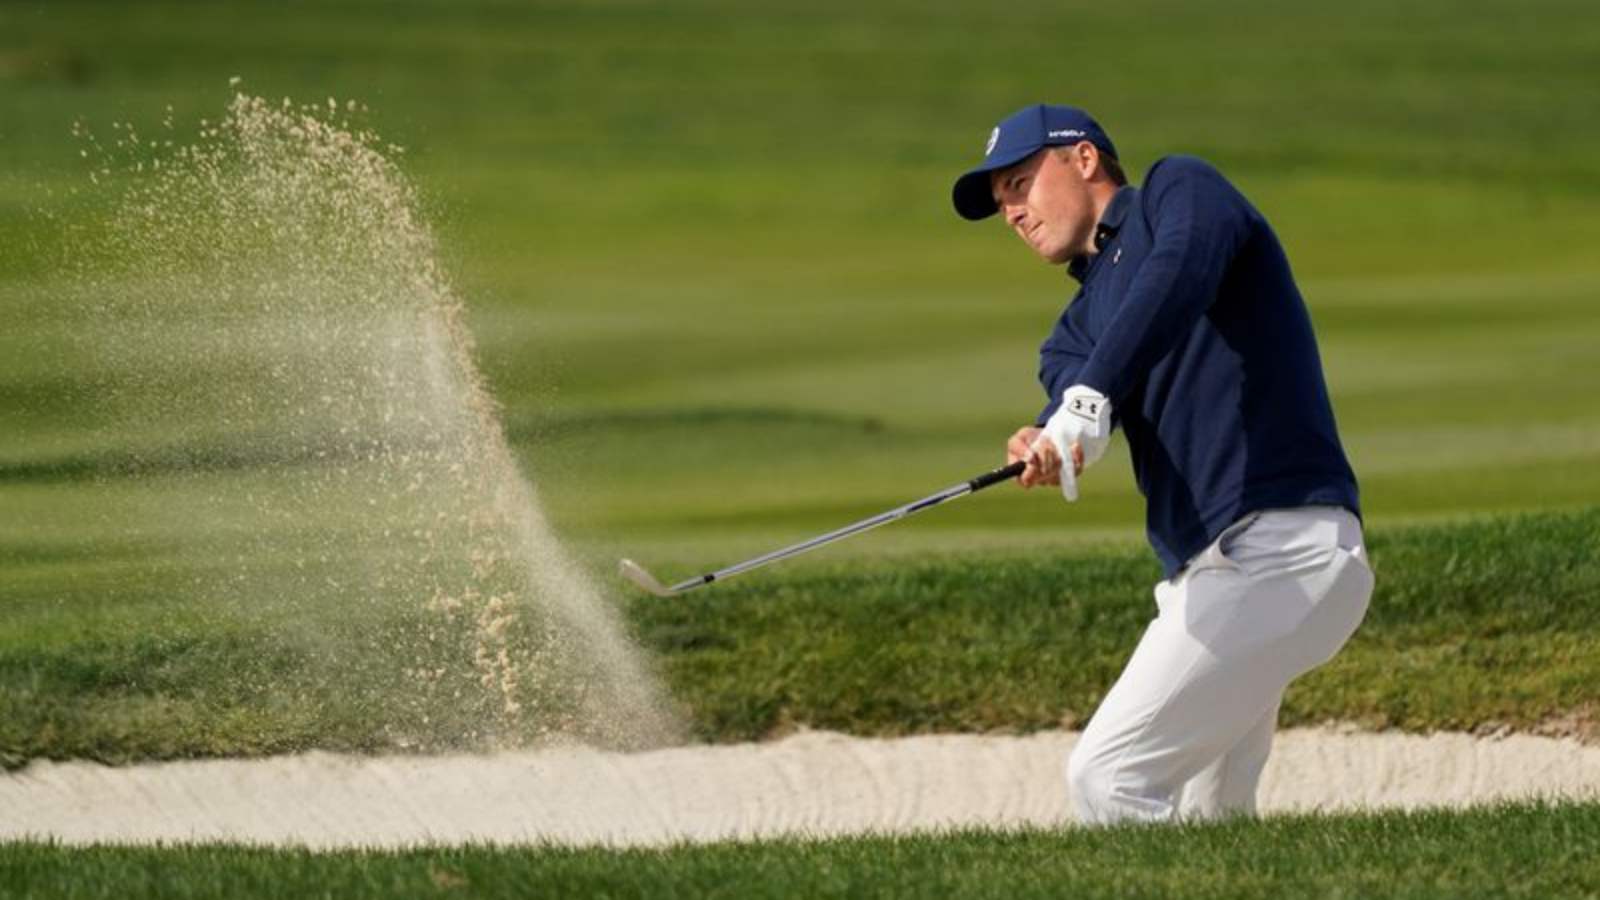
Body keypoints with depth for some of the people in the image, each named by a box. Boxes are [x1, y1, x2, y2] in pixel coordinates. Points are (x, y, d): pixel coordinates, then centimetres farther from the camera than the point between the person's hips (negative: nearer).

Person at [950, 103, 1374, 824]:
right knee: (1202, 820, 8)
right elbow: (1071, 384, 1)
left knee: (1106, 779, -15)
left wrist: (1090, 398, -35)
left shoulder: (1178, 190, 4)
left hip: (1278, 544, -9)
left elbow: (1182, 270, -20)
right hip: (1206, 570, 9)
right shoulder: (1081, 322, 25)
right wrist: (1044, 444, -25)